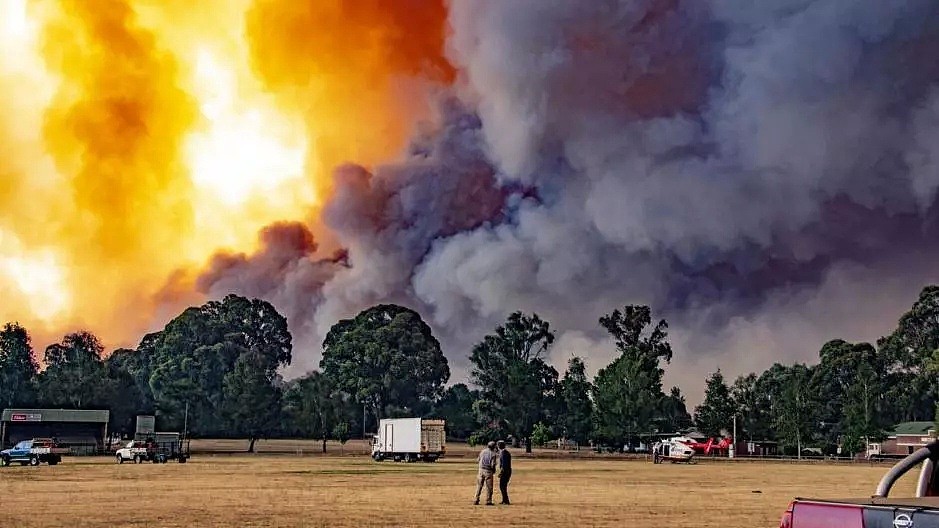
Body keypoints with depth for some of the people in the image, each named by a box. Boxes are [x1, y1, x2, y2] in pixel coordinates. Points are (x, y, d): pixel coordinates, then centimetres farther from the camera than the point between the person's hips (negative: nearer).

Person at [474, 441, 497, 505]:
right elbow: (493, 464, -13)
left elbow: (479, 460, 12)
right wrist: (494, 470, 5)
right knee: (489, 487, 5)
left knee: (479, 486, 10)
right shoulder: (493, 454, -9)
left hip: (481, 470, 4)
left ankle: (476, 500, 8)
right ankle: (488, 501, 5)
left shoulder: (482, 451, 5)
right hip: (488, 471, -4)